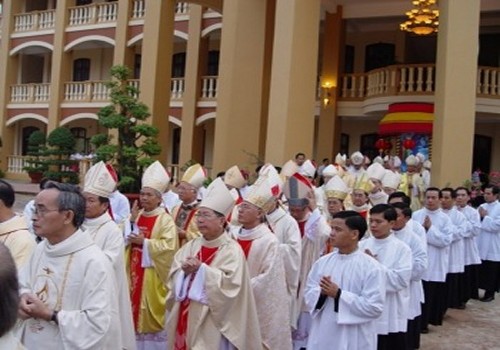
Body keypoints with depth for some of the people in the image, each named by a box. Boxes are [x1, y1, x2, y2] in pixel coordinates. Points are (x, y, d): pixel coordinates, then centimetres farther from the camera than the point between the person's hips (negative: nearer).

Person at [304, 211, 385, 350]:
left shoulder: (371, 267, -11)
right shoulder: (322, 262, 4)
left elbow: (375, 307, -16)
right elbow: (308, 295, 8)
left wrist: (339, 295, -19)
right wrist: (321, 293, -14)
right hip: (322, 337, 5)